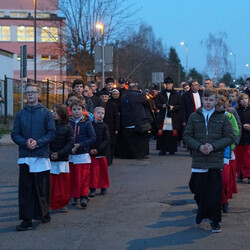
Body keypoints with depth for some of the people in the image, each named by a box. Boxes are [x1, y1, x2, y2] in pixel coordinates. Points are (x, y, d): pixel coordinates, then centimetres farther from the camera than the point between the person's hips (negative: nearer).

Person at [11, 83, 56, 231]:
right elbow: (15, 134, 8)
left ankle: (44, 213, 23)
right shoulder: (21, 114, 10)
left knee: (42, 187, 4)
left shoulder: (45, 113, 2)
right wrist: (25, 142, -11)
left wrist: (38, 142, -15)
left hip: (41, 155, -2)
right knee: (25, 188, 0)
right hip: (25, 157, 2)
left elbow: (52, 133, -2)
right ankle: (27, 220, 2)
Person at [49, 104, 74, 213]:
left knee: (63, 182, 4)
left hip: (62, 159, 0)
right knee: (49, 183, -2)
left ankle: (63, 203, 14)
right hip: (49, 159, 0)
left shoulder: (67, 127, 1)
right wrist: (50, 154, -12)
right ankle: (50, 203, 6)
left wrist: (59, 154, -13)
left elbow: (70, 143, -3)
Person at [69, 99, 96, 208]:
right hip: (70, 155, 2)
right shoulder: (68, 123, 4)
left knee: (83, 177, -5)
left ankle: (84, 197, 0)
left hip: (83, 154, -2)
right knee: (72, 177, 5)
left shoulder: (87, 123, -1)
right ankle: (74, 196, 15)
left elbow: (93, 138, -4)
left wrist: (80, 145, -13)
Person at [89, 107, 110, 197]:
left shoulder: (104, 126, 2)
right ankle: (92, 189, 0)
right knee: (93, 170, -3)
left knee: (103, 170, 9)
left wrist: (98, 149, -14)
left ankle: (104, 187, 23)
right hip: (91, 152, -1)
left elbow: (107, 140, -5)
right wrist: (90, 149, -11)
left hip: (102, 152, 1)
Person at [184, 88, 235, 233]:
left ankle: (215, 221, 10)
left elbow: (230, 137, 0)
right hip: (198, 161, 2)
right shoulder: (194, 117, 7)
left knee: (215, 192, -1)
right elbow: (187, 136, 6)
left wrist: (213, 146, -12)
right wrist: (199, 146, -11)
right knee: (197, 187, 5)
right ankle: (202, 211, 31)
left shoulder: (222, 117, 3)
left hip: (216, 161, -1)